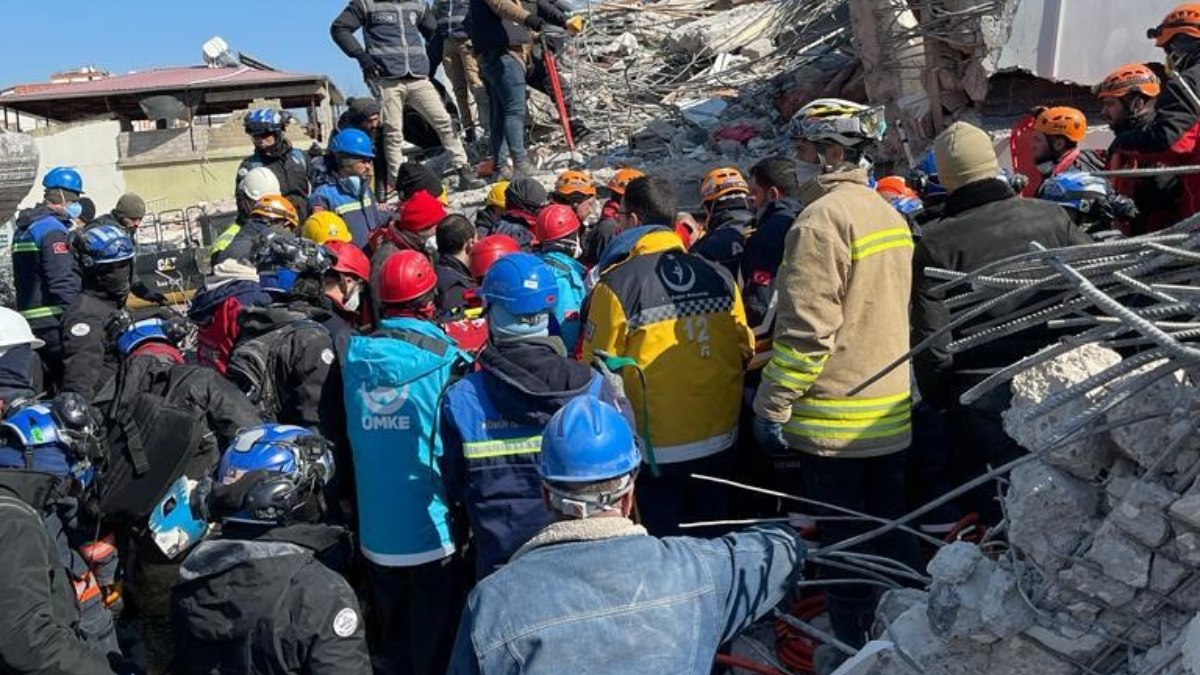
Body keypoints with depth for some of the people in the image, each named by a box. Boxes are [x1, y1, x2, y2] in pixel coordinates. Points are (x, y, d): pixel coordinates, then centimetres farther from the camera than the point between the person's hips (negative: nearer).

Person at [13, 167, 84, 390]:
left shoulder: (24, 228, 19)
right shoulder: (53, 230, -12)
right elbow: (63, 282, -20)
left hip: (29, 320, 10)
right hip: (53, 321, -10)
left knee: (50, 383, 15)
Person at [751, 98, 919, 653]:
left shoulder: (823, 218, -18)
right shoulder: (888, 213, 10)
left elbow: (806, 328, -22)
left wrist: (773, 404, -15)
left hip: (834, 417, -8)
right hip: (892, 412, 9)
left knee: (843, 543, 4)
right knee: (894, 535, 18)